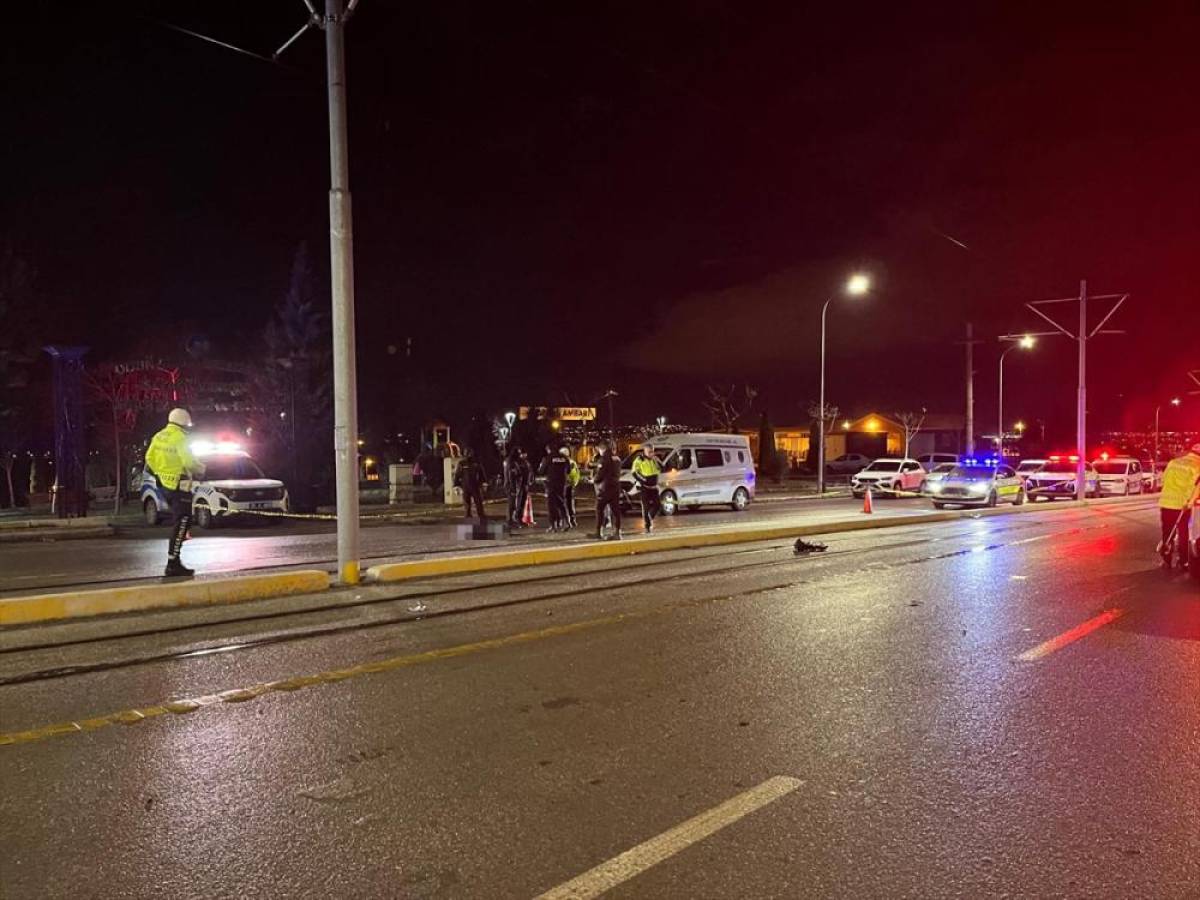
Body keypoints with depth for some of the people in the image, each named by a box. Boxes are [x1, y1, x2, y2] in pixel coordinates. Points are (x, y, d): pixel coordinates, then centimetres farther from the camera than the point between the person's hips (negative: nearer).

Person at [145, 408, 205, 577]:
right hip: (178, 485, -9)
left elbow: (149, 458, 13)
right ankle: (173, 564, -9)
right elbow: (189, 462, -21)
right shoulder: (180, 438, -17)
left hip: (163, 482, 9)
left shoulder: (158, 436, 8)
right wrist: (201, 469, -2)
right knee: (182, 522, -7)